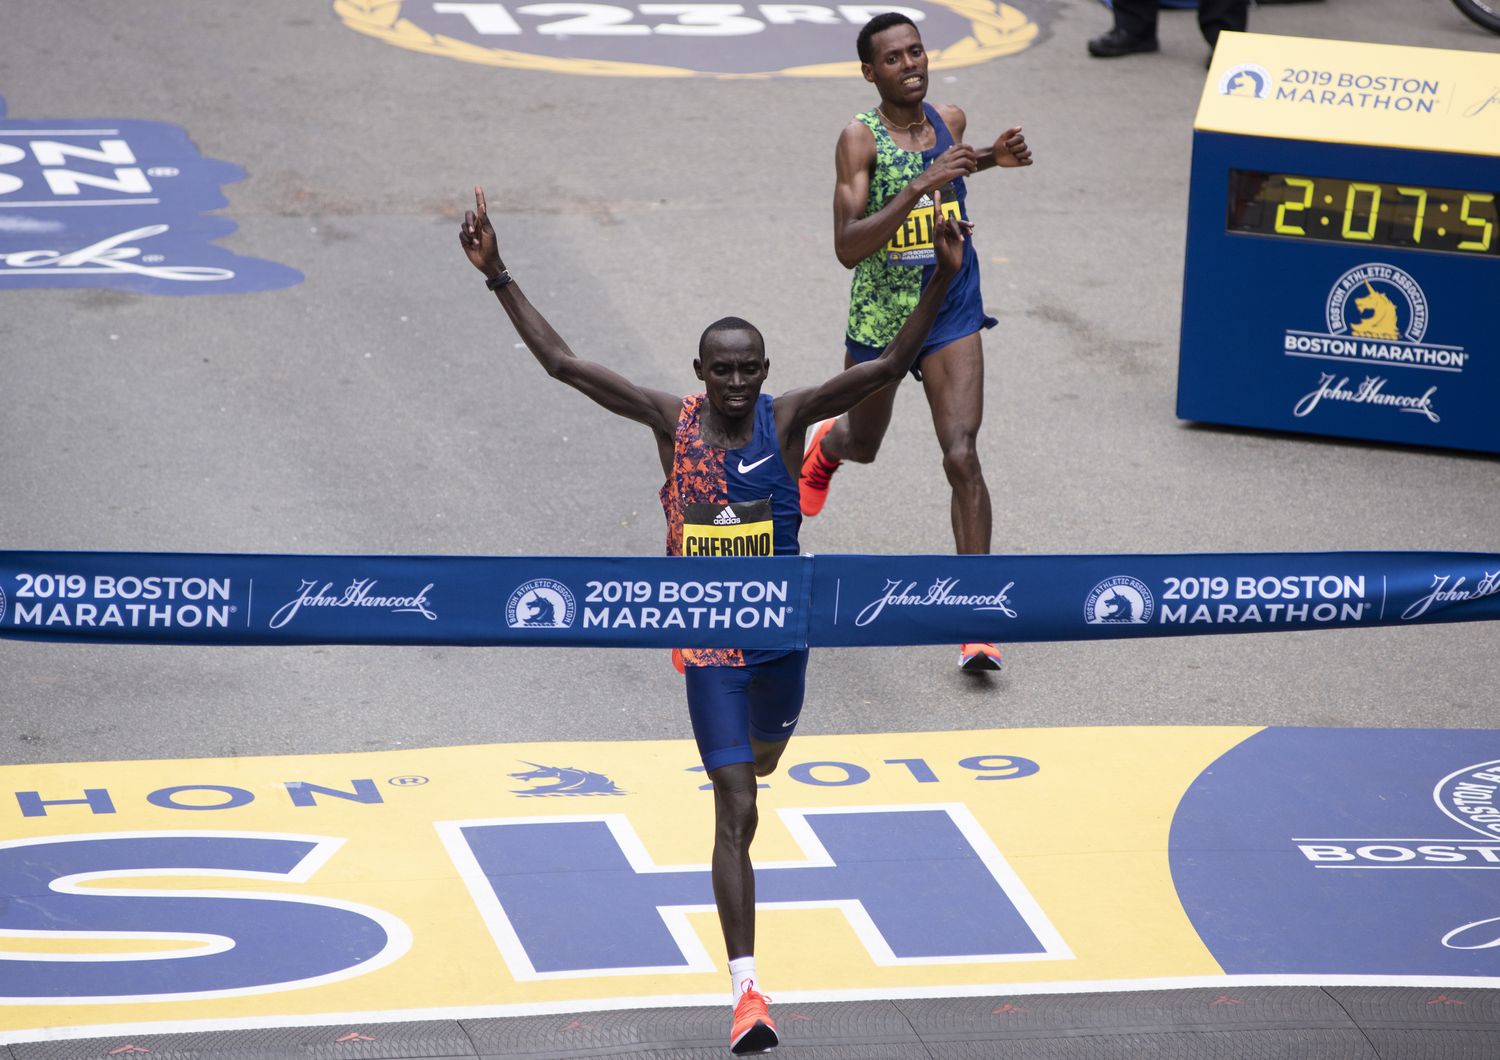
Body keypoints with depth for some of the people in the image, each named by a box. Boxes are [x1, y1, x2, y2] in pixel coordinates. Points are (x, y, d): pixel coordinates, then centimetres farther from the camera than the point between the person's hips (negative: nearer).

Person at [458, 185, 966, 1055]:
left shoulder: (788, 419, -11)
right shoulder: (673, 422, -11)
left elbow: (891, 366, -20)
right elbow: (563, 363, -10)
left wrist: (943, 280, -33)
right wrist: (498, 277, -16)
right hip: (710, 640, -2)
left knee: (764, 756, 28)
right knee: (737, 814, -9)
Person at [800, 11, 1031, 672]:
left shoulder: (950, 120, -2)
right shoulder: (860, 138, -18)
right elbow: (847, 247, -29)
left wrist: (990, 158, 5)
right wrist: (921, 185, -37)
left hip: (951, 317, 2)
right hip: (878, 319, -2)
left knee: (962, 455, -15)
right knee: (863, 444, 23)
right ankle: (825, 447, 65)